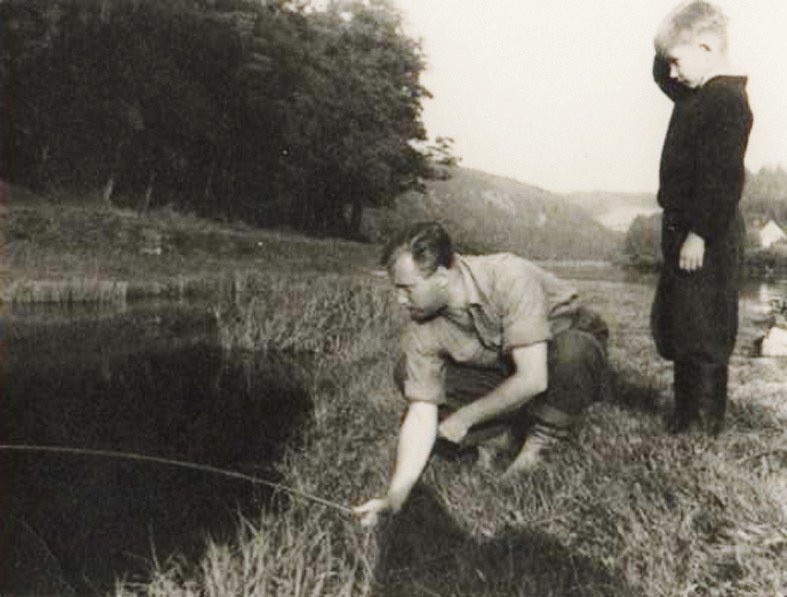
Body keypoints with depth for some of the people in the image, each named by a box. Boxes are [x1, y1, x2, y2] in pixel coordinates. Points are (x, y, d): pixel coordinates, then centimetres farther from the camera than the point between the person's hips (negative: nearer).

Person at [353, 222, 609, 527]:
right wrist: (395, 496, -28)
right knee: (407, 374, -14)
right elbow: (421, 414, -19)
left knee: (571, 349, -41)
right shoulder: (422, 332, -19)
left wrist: (464, 417, -24)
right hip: (503, 374, 4)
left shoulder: (508, 277, -34)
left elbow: (532, 378, -36)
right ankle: (514, 430, -8)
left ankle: (538, 444, -15)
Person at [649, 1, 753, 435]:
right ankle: (686, 415, 29)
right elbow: (660, 76, 30)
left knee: (702, 335, -3)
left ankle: (703, 426, 7)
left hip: (707, 239, -11)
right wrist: (671, 41, 12)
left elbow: (722, 177, -24)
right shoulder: (697, 94, 12)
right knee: (675, 330, 17)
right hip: (683, 229, 11)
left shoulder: (727, 101, -18)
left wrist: (699, 235, -24)